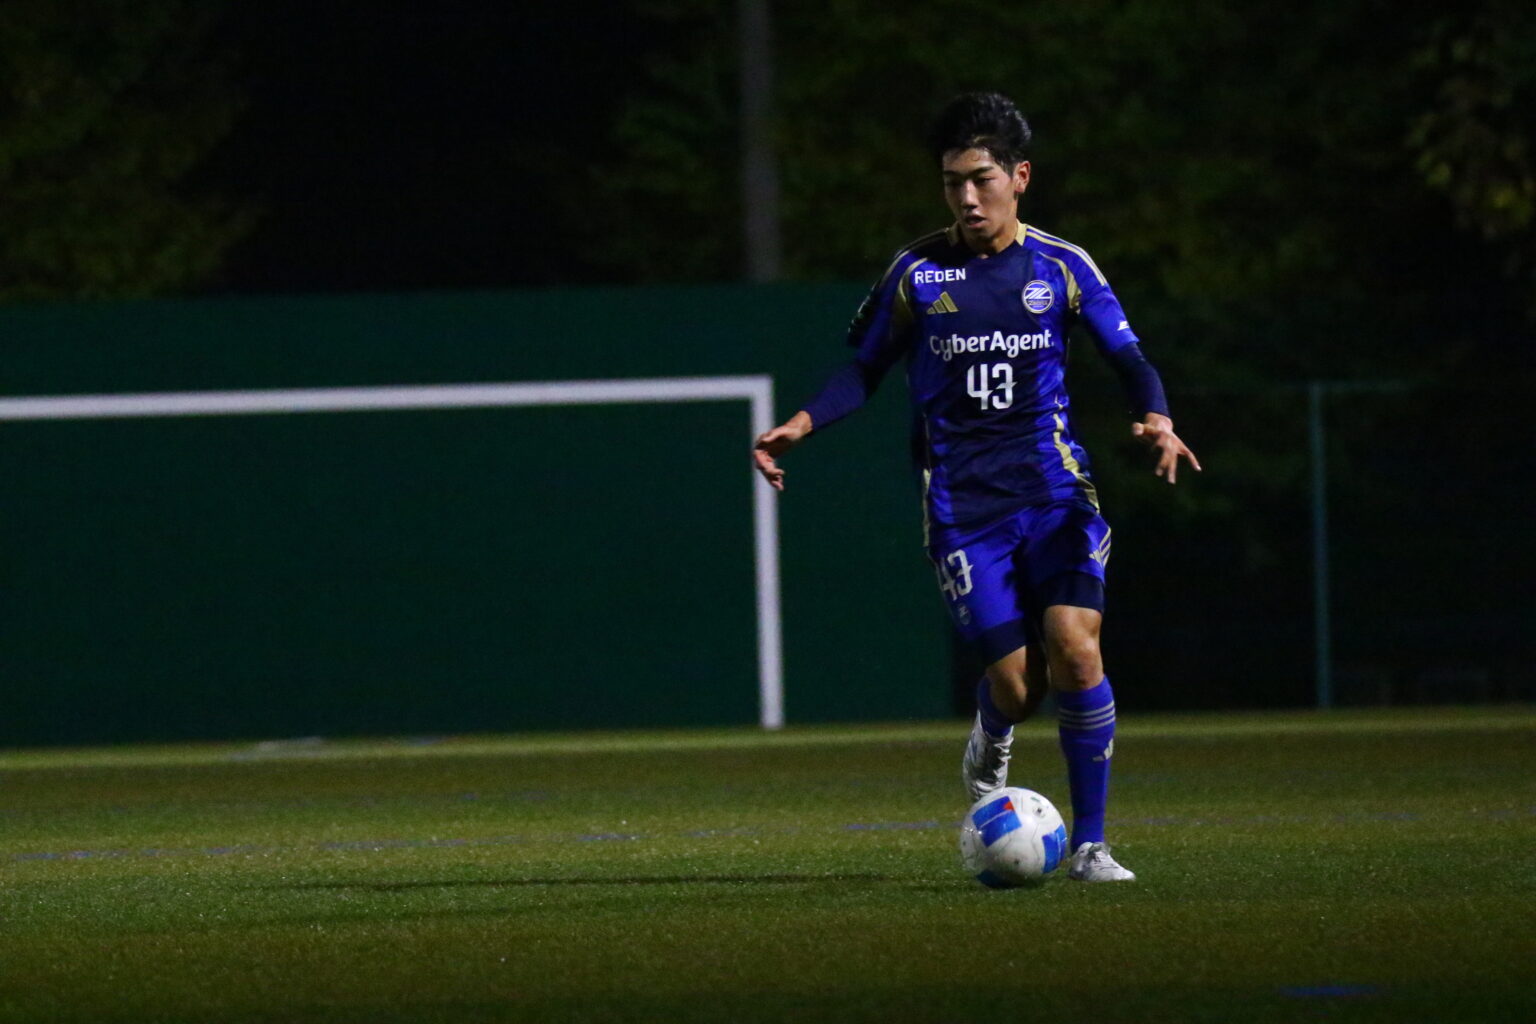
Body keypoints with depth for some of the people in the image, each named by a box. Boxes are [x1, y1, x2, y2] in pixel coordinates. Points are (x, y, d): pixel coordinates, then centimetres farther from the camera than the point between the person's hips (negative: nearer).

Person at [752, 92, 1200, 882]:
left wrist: (1156, 419, -13)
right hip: (962, 503, 0)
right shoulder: (917, 273, 3)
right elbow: (867, 370, 11)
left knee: (1075, 648, -19)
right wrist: (801, 425, -5)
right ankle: (990, 745, 31)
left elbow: (1126, 356, 8)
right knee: (1016, 682, -9)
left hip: (1053, 489, 0)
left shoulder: (1061, 267, 3)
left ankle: (1089, 846, -7)